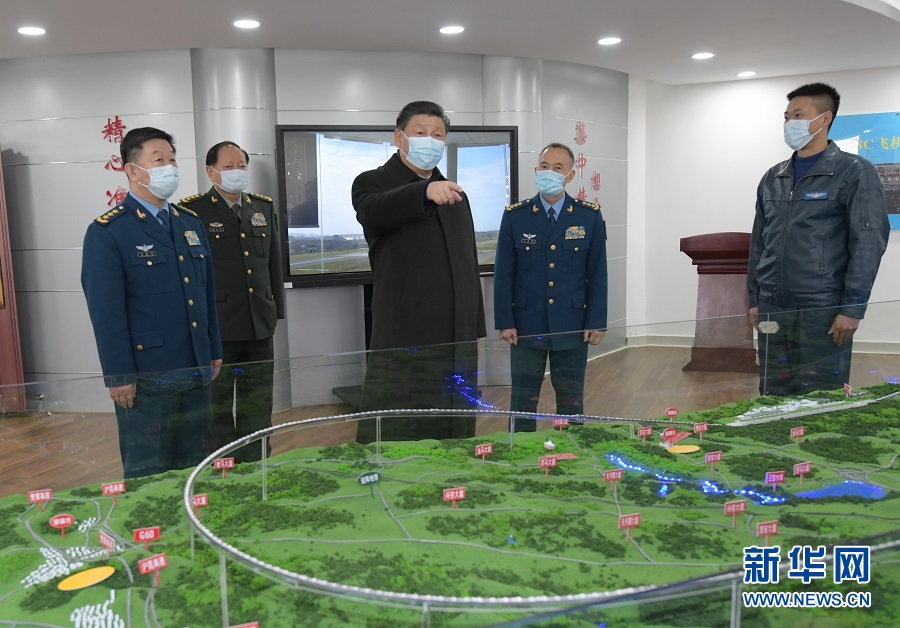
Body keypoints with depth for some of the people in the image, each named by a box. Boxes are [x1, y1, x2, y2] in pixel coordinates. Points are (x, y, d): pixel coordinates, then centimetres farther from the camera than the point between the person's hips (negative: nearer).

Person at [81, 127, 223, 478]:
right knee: (148, 475, 9)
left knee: (195, 469, 17)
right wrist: (119, 376, -14)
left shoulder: (190, 223, 11)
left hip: (197, 372, 6)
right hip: (146, 378, -6)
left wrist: (214, 352, 13)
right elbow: (105, 312, -12)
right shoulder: (107, 231, -9)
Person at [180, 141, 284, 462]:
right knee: (218, 406, 7)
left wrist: (276, 311, 14)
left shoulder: (264, 207, 11)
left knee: (258, 407, 12)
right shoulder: (193, 210, -4)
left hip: (259, 327, 5)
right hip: (216, 327, -4)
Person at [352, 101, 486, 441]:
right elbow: (373, 211, -25)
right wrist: (425, 191, -44)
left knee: (453, 436, 12)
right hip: (403, 343, -6)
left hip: (457, 342, 6)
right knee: (392, 438, -2)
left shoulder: (455, 195, 19)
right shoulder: (373, 183, 1)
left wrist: (476, 335, 18)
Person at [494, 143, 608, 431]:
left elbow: (597, 274, 2)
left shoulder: (590, 216, 2)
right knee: (522, 402, 8)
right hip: (526, 326, 0)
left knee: (571, 403, 10)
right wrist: (504, 321, -5)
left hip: (572, 328, 1)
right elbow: (503, 274, 1)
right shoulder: (515, 216, 1)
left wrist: (597, 322, -2)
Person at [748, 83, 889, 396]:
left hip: (823, 311, -5)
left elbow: (869, 242, -7)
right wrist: (754, 299, 12)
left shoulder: (854, 172, -2)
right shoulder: (772, 178, 14)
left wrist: (852, 308, -13)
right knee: (773, 397, 9)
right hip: (772, 309, 5)